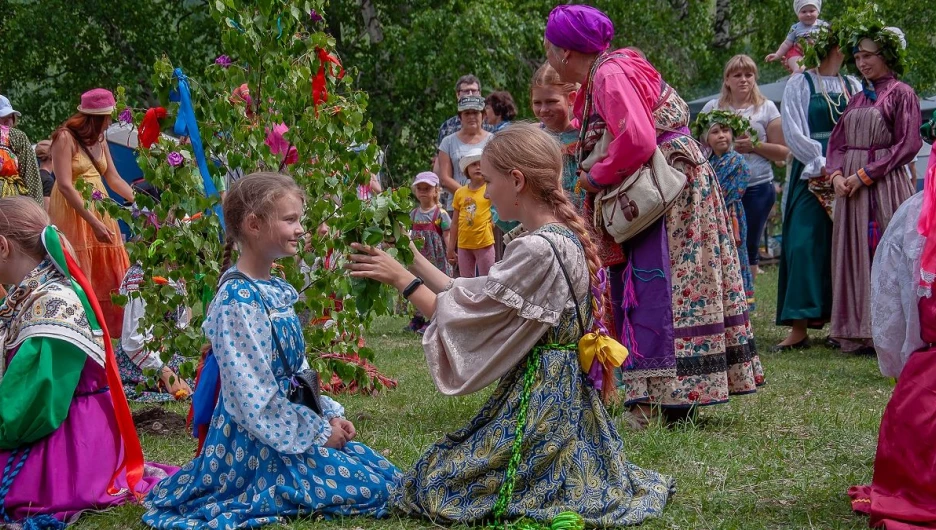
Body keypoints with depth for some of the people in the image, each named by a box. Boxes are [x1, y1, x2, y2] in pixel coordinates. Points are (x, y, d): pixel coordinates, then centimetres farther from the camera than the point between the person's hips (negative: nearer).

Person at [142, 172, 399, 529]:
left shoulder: (278, 290, 9)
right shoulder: (238, 301, -20)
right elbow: (255, 395, -22)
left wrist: (329, 415, 5)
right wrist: (318, 432, -16)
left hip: (290, 424, 9)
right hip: (256, 442, -9)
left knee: (385, 474, 10)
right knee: (372, 488, -13)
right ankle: (263, 500, -3)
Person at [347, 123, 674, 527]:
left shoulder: (536, 250, -22)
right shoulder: (566, 238, 9)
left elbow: (466, 313, -16)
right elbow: (479, 298, 12)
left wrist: (401, 278, -7)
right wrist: (415, 260, 13)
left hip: (537, 396, -10)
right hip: (564, 390, 10)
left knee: (436, 486, -4)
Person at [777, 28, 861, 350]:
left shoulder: (853, 86, 12)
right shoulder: (799, 85, 2)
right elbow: (793, 134, -4)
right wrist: (823, 164, -12)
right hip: (811, 177, -3)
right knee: (804, 246, -9)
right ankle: (799, 328, -9)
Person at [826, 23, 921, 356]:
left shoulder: (901, 94, -2)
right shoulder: (858, 99, 17)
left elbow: (907, 145, -10)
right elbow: (838, 142, 16)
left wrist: (866, 174, -14)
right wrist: (836, 174, -4)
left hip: (885, 187, -7)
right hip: (851, 187, 7)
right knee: (855, 258, 6)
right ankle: (859, 332, 10)